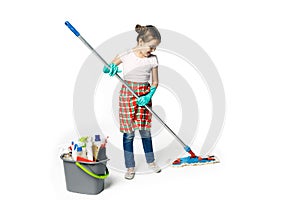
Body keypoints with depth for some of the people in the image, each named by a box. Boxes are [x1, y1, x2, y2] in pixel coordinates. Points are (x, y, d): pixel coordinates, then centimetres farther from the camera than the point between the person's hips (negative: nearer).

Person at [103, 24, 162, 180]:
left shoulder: (153, 59, -1)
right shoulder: (126, 55, -7)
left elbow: (155, 82, 5)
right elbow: (106, 68, 3)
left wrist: (149, 96, -13)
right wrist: (111, 68, -21)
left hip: (145, 95, 2)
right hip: (127, 94, -2)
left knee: (145, 130, 10)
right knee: (128, 132, 2)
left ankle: (150, 161, 30)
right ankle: (130, 167, 14)